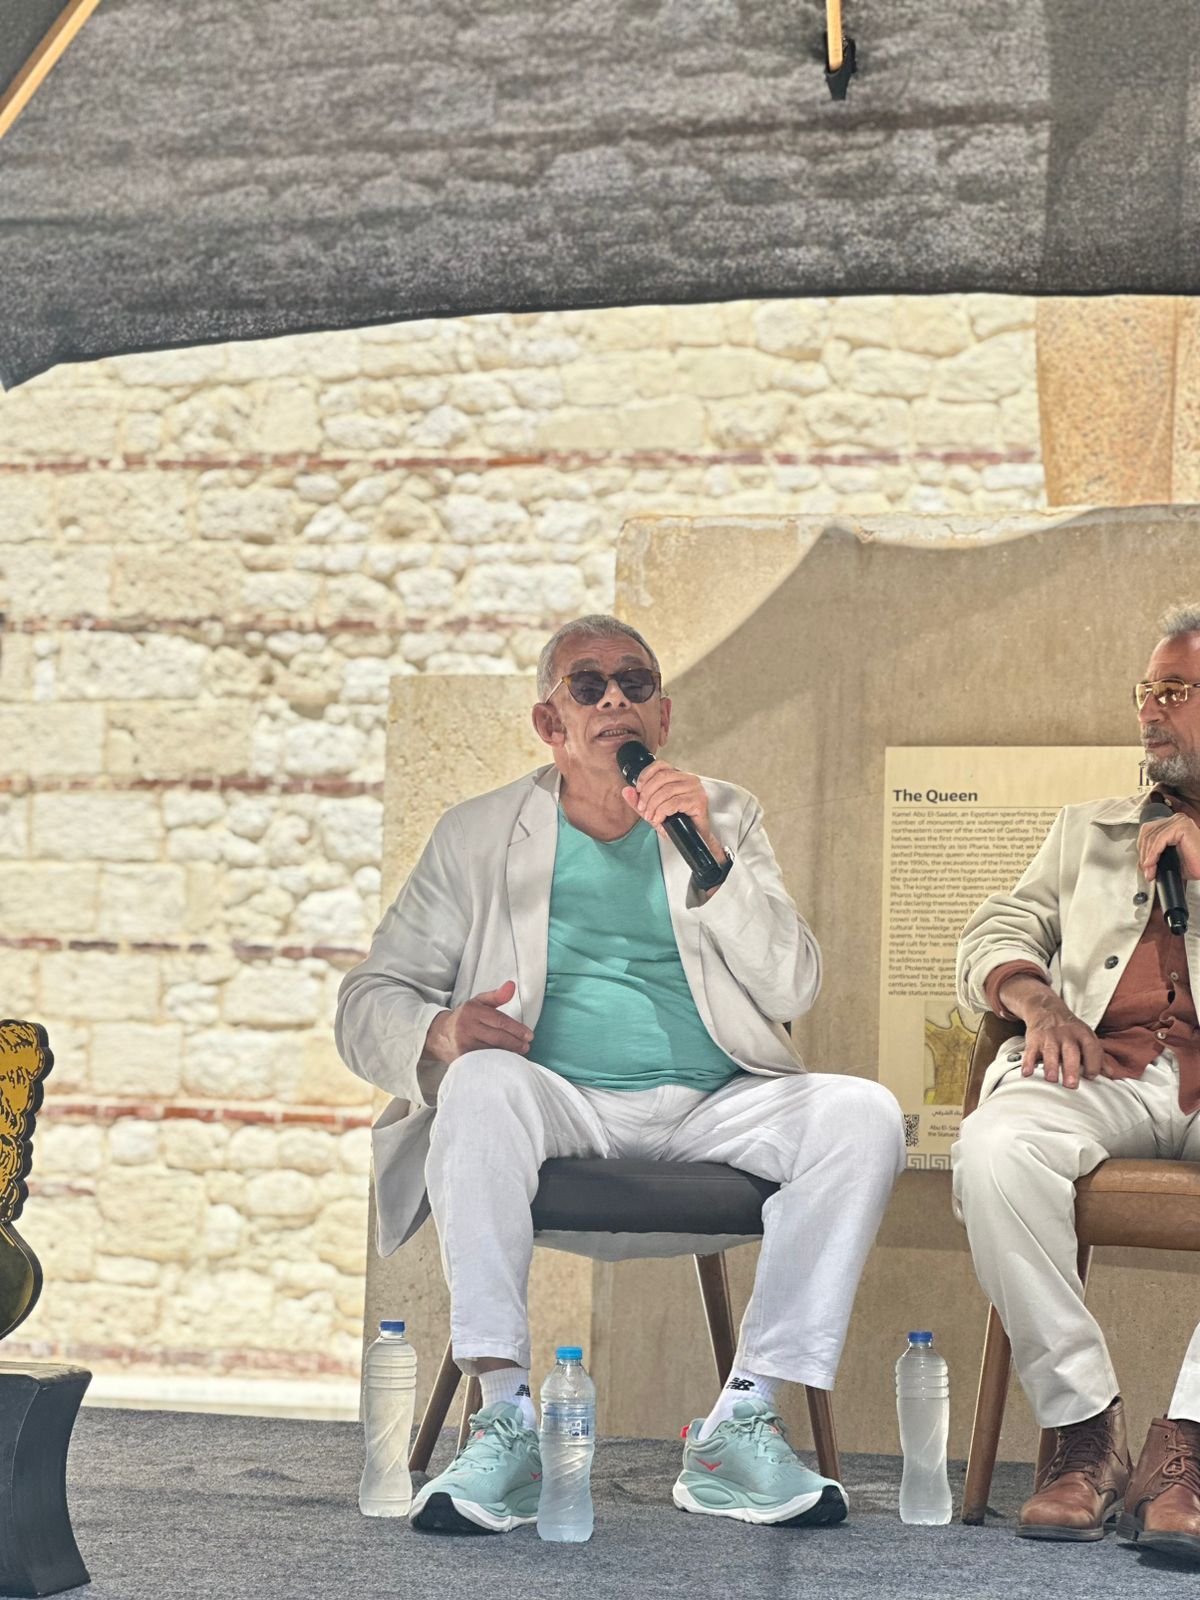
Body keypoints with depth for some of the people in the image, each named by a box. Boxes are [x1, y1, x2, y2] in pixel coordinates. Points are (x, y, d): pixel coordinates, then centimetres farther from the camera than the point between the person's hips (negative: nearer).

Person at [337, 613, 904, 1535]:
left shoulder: (724, 816, 16)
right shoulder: (478, 835, 12)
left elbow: (793, 990, 4)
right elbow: (370, 1000, 7)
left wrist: (710, 862, -11)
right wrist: (440, 1033, -17)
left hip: (713, 1109, 2)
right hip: (561, 1106, -2)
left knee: (862, 1114, -25)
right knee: (484, 1083, -35)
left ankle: (742, 1430, -24)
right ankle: (505, 1423, -34)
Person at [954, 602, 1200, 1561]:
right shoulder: (1090, 832, 33)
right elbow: (992, 940, 21)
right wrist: (1037, 998, -2)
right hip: (1103, 1066, 2)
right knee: (996, 1147, -33)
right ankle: (1087, 1429, -24)